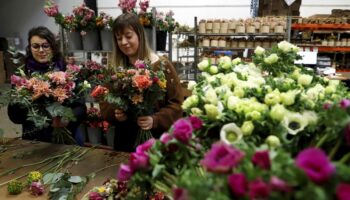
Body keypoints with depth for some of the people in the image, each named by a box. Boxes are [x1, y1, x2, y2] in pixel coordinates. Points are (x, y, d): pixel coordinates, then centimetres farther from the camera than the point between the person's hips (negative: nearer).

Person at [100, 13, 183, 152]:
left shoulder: (162, 66, -8)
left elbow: (176, 104, -8)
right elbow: (104, 105, 6)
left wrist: (155, 120, -23)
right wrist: (115, 114, -14)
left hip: (157, 140, -3)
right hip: (125, 140, 3)